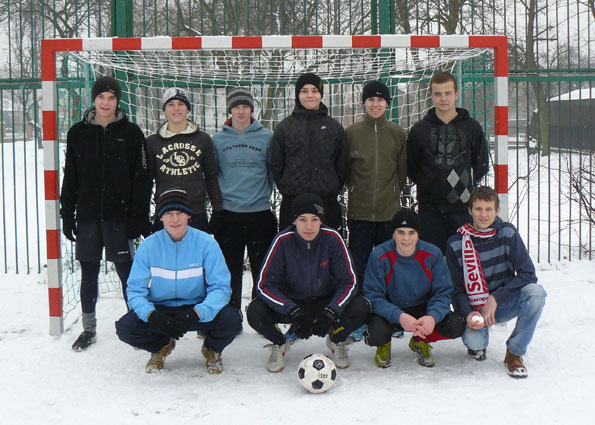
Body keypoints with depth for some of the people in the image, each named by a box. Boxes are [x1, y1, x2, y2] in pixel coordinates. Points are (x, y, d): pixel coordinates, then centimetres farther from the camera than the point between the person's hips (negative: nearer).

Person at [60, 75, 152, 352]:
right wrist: (67, 215, 5)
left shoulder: (131, 133, 0)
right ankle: (89, 329, 20)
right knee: (88, 274, 9)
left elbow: (142, 178, -2)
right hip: (87, 216, 3)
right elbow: (70, 177, 9)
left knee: (126, 272, 1)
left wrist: (139, 216, -8)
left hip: (120, 216, -2)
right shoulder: (78, 133, 6)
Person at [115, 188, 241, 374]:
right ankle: (161, 346, 11)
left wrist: (196, 314, -34)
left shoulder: (206, 243, -11)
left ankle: (212, 348, 9)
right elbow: (136, 290, -9)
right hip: (160, 309, 1)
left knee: (231, 318, -30)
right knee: (125, 327, -26)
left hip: (198, 309, -1)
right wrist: (152, 315, -31)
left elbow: (220, 288, -15)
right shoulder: (148, 246, -8)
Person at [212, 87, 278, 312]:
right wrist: (218, 197, 7)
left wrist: (264, 193, 5)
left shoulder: (266, 137, 3)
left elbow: (274, 171, 10)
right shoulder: (218, 139, 5)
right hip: (228, 212, 1)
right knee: (230, 269, 5)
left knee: (262, 267, 3)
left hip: (260, 211, 0)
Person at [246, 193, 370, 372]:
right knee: (255, 312, -29)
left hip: (326, 302, 1)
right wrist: (293, 311, -33)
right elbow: (265, 285, -19)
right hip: (290, 302, 0)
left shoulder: (332, 238, -18)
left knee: (361, 308, -27)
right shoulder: (282, 241, -19)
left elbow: (348, 282, -15)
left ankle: (336, 340, 7)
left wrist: (330, 313, -31)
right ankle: (279, 343, 6)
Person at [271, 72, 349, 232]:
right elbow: (276, 164, 9)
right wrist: (287, 189, 4)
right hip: (292, 204, -1)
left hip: (327, 204, 1)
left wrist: (333, 190, 7)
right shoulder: (284, 127, 7)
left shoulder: (335, 127, 9)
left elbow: (342, 165, 12)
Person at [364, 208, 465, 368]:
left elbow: (443, 293, -11)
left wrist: (432, 317, -33)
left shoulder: (433, 254, -11)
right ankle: (384, 344, 8)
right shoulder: (379, 256, -17)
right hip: (390, 311, -2)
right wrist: (399, 316, -38)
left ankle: (420, 341, 12)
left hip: (423, 310, 2)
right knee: (376, 331, -35)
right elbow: (373, 296, -20)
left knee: (456, 326, -22)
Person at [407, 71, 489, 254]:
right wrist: (426, 185, 4)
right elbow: (410, 167, 10)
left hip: (463, 207, 0)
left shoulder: (472, 127, 4)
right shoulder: (419, 130, 3)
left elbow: (482, 165, 11)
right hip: (430, 210, 0)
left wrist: (467, 186, 5)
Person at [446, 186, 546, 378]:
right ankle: (479, 342, 11)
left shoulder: (507, 233, -7)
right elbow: (456, 289, -3)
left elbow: (528, 274, -13)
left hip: (505, 304, 1)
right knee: (472, 340, -32)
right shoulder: (456, 244, -6)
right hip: (475, 308, -1)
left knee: (536, 292, -30)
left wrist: (495, 299, -22)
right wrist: (468, 314, -23)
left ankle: (514, 353, -13)